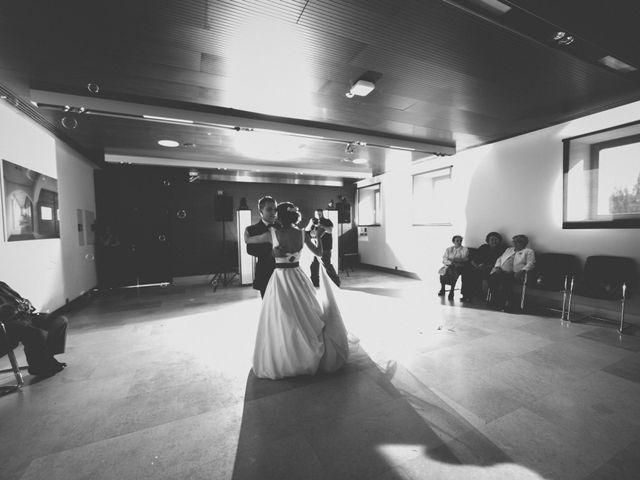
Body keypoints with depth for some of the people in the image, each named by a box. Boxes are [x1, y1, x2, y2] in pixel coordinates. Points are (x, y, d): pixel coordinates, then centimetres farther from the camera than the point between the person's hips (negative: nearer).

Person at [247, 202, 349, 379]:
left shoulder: (272, 233, -9)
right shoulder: (303, 233, -2)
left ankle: (283, 361, 19)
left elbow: (248, 239, 3)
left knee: (282, 322, 8)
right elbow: (319, 252, 5)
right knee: (308, 316, 17)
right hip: (298, 277, 3)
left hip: (280, 278, -3)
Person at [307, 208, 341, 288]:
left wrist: (321, 226, -27)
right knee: (314, 265, 5)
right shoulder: (314, 222, 13)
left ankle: (336, 281, 8)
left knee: (327, 264, -8)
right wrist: (311, 224, -14)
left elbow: (330, 231, -16)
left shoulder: (327, 221, 1)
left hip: (325, 247, -5)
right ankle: (315, 283, 17)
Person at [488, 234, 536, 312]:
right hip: (502, 272, 5)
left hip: (515, 273, -5)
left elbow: (530, 264, 0)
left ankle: (508, 302, -24)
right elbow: (500, 259, 27)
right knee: (492, 278, -29)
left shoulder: (529, 252, 15)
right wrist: (497, 267, 6)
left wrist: (522, 270, -19)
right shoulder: (509, 249, 32)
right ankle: (498, 298, -18)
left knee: (506, 280, -38)